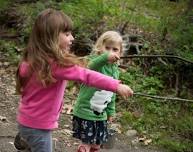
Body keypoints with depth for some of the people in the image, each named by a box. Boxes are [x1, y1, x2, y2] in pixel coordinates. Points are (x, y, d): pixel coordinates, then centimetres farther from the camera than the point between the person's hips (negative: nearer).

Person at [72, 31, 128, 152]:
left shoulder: (115, 70, 6)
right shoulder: (96, 62, -17)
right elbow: (91, 66, -44)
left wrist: (111, 111, 20)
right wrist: (105, 57, -62)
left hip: (101, 115, 7)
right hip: (85, 112, -7)